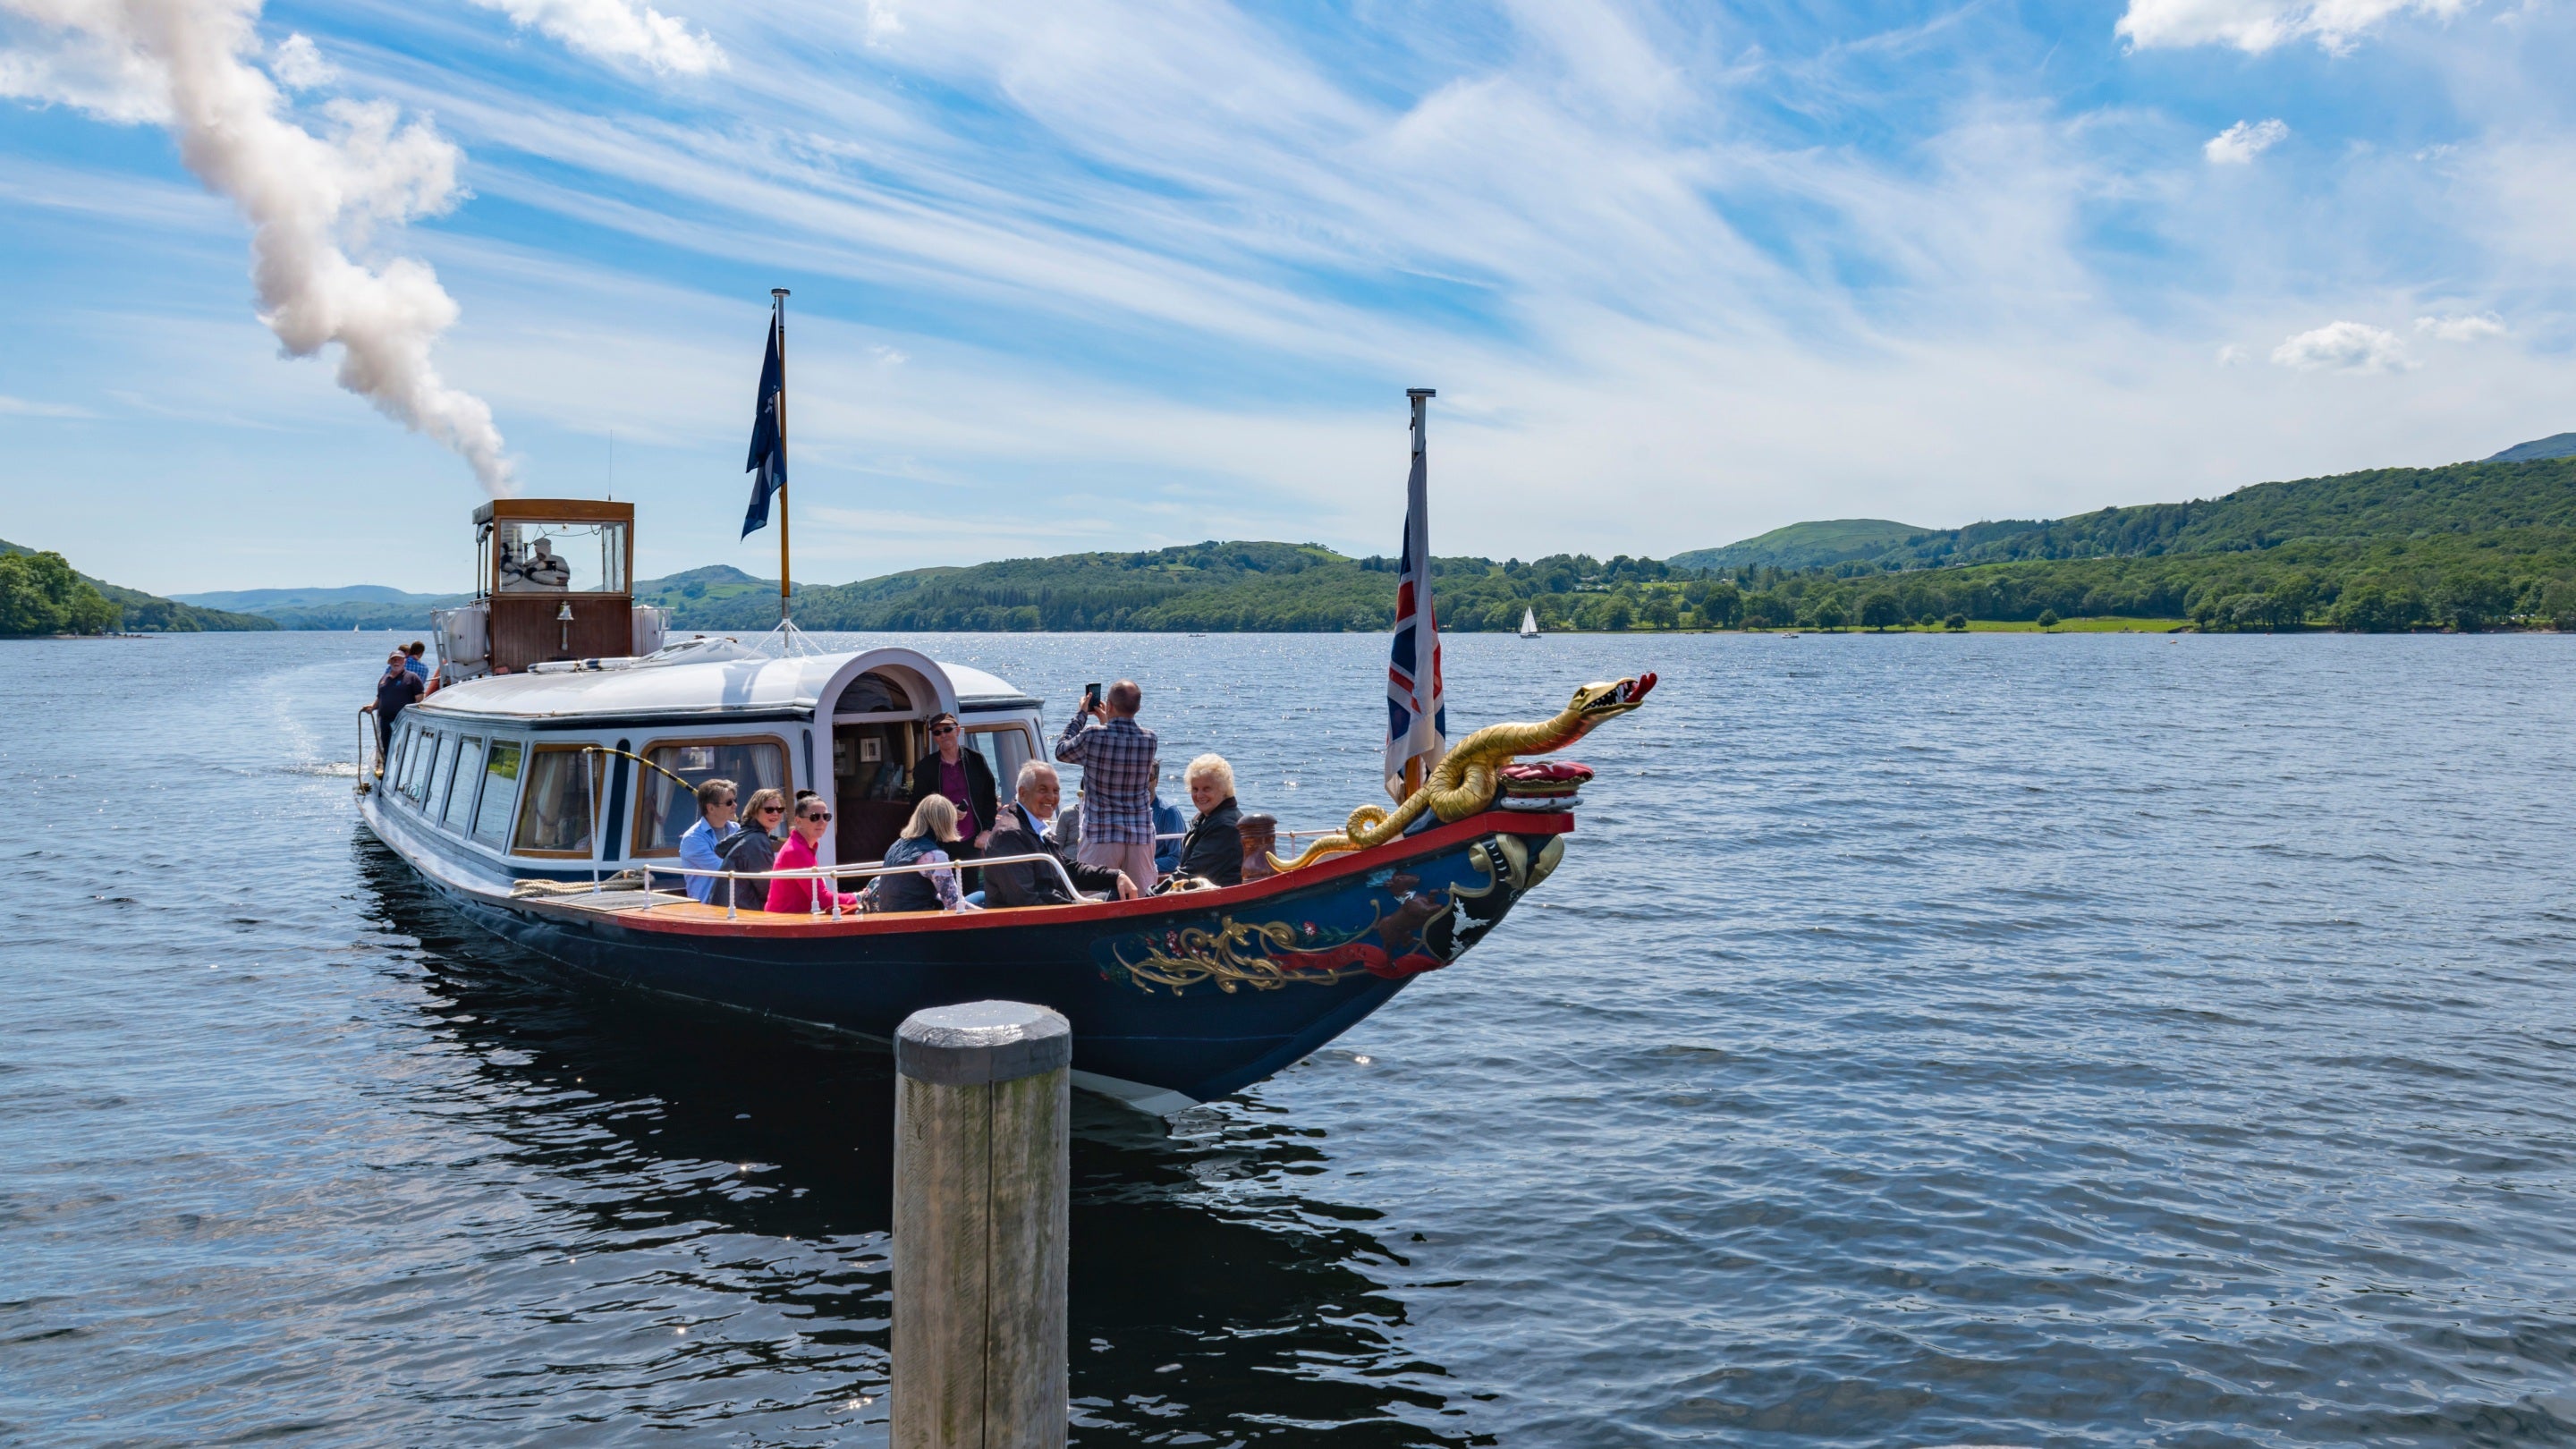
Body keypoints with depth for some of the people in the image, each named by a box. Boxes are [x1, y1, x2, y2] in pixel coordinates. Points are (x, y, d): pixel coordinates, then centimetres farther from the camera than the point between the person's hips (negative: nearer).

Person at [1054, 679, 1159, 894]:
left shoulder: (1092, 736, -11)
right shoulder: (1150, 740, -1)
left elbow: (1061, 751, 10)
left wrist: (1081, 715, 19)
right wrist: (1107, 723, 29)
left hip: (1101, 835, -3)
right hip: (1141, 835, 3)